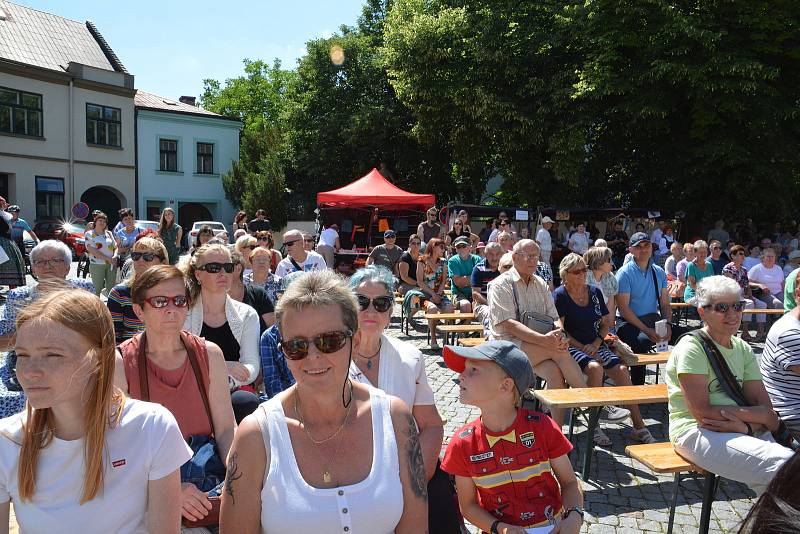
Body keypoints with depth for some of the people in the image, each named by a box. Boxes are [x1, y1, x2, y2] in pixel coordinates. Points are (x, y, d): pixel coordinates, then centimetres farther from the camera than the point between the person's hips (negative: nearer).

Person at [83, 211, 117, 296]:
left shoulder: (109, 233, 15)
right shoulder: (89, 234, 0)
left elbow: (115, 247, 17)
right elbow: (92, 250, -10)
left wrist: (114, 256, -6)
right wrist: (107, 258, -15)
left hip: (111, 264, 4)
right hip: (97, 264, -4)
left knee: (111, 288, 6)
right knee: (97, 290, -4)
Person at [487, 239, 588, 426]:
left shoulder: (540, 284, 16)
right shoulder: (501, 284, -4)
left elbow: (554, 317, 13)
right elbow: (507, 324, -16)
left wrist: (558, 335, -13)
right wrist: (543, 340, -27)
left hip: (539, 346, 5)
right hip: (509, 345, -5)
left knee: (555, 372, -27)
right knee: (560, 352, -27)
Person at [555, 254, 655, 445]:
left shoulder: (595, 292, 14)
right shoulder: (560, 295, -2)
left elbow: (605, 322, 15)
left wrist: (596, 344, -3)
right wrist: (583, 349, -14)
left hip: (595, 345, 5)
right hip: (571, 347, -5)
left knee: (622, 370, -20)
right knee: (595, 367, -34)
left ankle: (638, 427, -15)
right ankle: (595, 425, -22)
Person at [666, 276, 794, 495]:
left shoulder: (743, 349, 13)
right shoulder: (692, 347, -8)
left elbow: (765, 407, 6)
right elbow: (703, 414, -14)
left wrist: (743, 423, -15)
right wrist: (760, 417, -10)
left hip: (742, 433, 6)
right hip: (696, 433, -6)